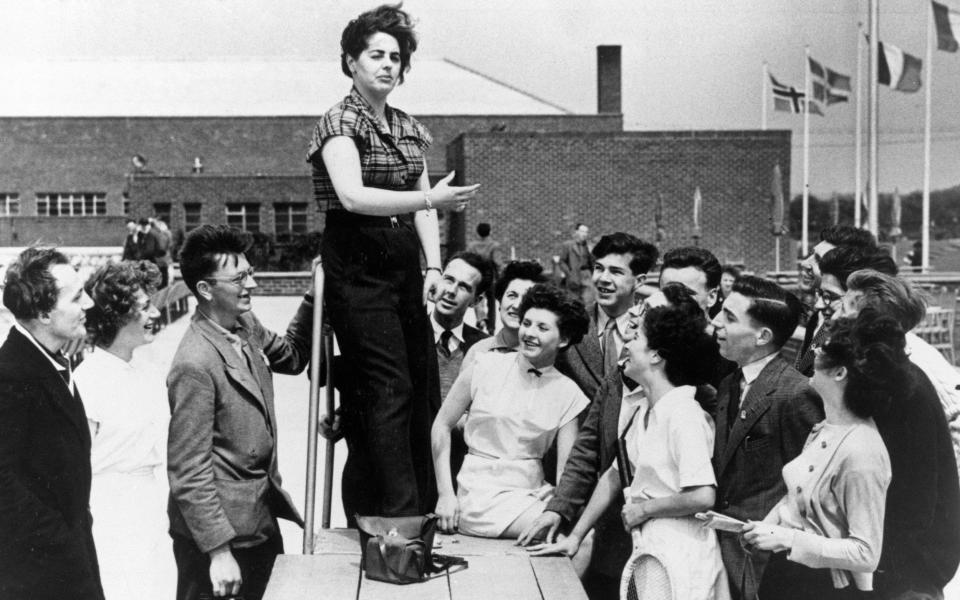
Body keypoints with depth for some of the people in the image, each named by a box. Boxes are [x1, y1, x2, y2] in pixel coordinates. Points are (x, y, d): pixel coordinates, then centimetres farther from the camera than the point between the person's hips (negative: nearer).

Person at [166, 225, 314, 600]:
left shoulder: (246, 326, 2)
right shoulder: (195, 365, -23)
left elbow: (292, 357, 23)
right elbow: (188, 472, -22)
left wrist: (314, 300, 8)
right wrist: (218, 551, -22)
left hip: (262, 517, 8)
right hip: (218, 528, -8)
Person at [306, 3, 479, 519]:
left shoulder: (408, 128, 15)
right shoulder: (340, 123, -6)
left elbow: (422, 208, 11)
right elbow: (353, 196, -23)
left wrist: (434, 266, -3)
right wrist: (429, 198, -32)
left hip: (405, 267, 7)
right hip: (358, 269, -7)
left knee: (422, 386, 5)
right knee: (389, 389, -12)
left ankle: (429, 511, 12)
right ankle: (399, 515, -10)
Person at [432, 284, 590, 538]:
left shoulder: (567, 393, 5)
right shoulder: (487, 367, -1)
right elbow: (442, 425, 3)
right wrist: (445, 494, -3)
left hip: (533, 491, 4)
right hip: (482, 495, -4)